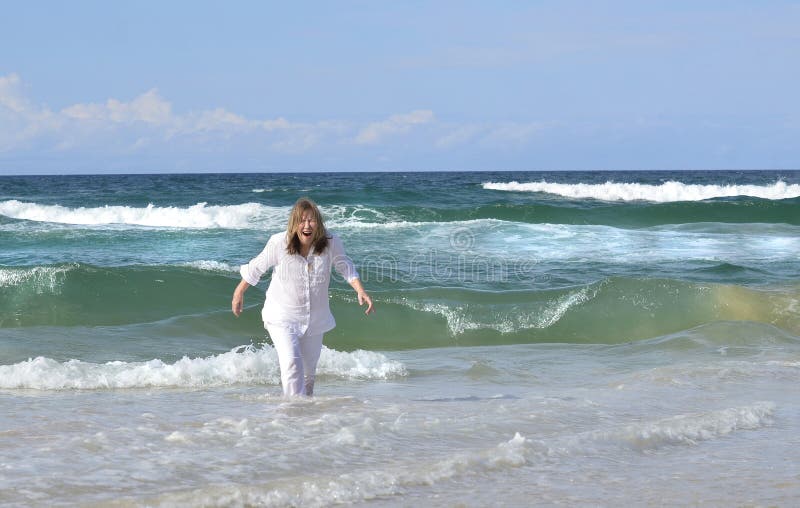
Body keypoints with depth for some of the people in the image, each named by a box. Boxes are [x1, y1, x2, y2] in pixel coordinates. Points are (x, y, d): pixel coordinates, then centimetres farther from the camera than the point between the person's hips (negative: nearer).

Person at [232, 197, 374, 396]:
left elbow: (345, 266, 4)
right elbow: (257, 267, -3)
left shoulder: (331, 243, -15)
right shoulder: (279, 243, -20)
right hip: (282, 315, -3)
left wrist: (360, 290, -9)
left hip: (315, 318, 3)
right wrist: (239, 292, 8)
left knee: (309, 370, 17)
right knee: (292, 363, -23)